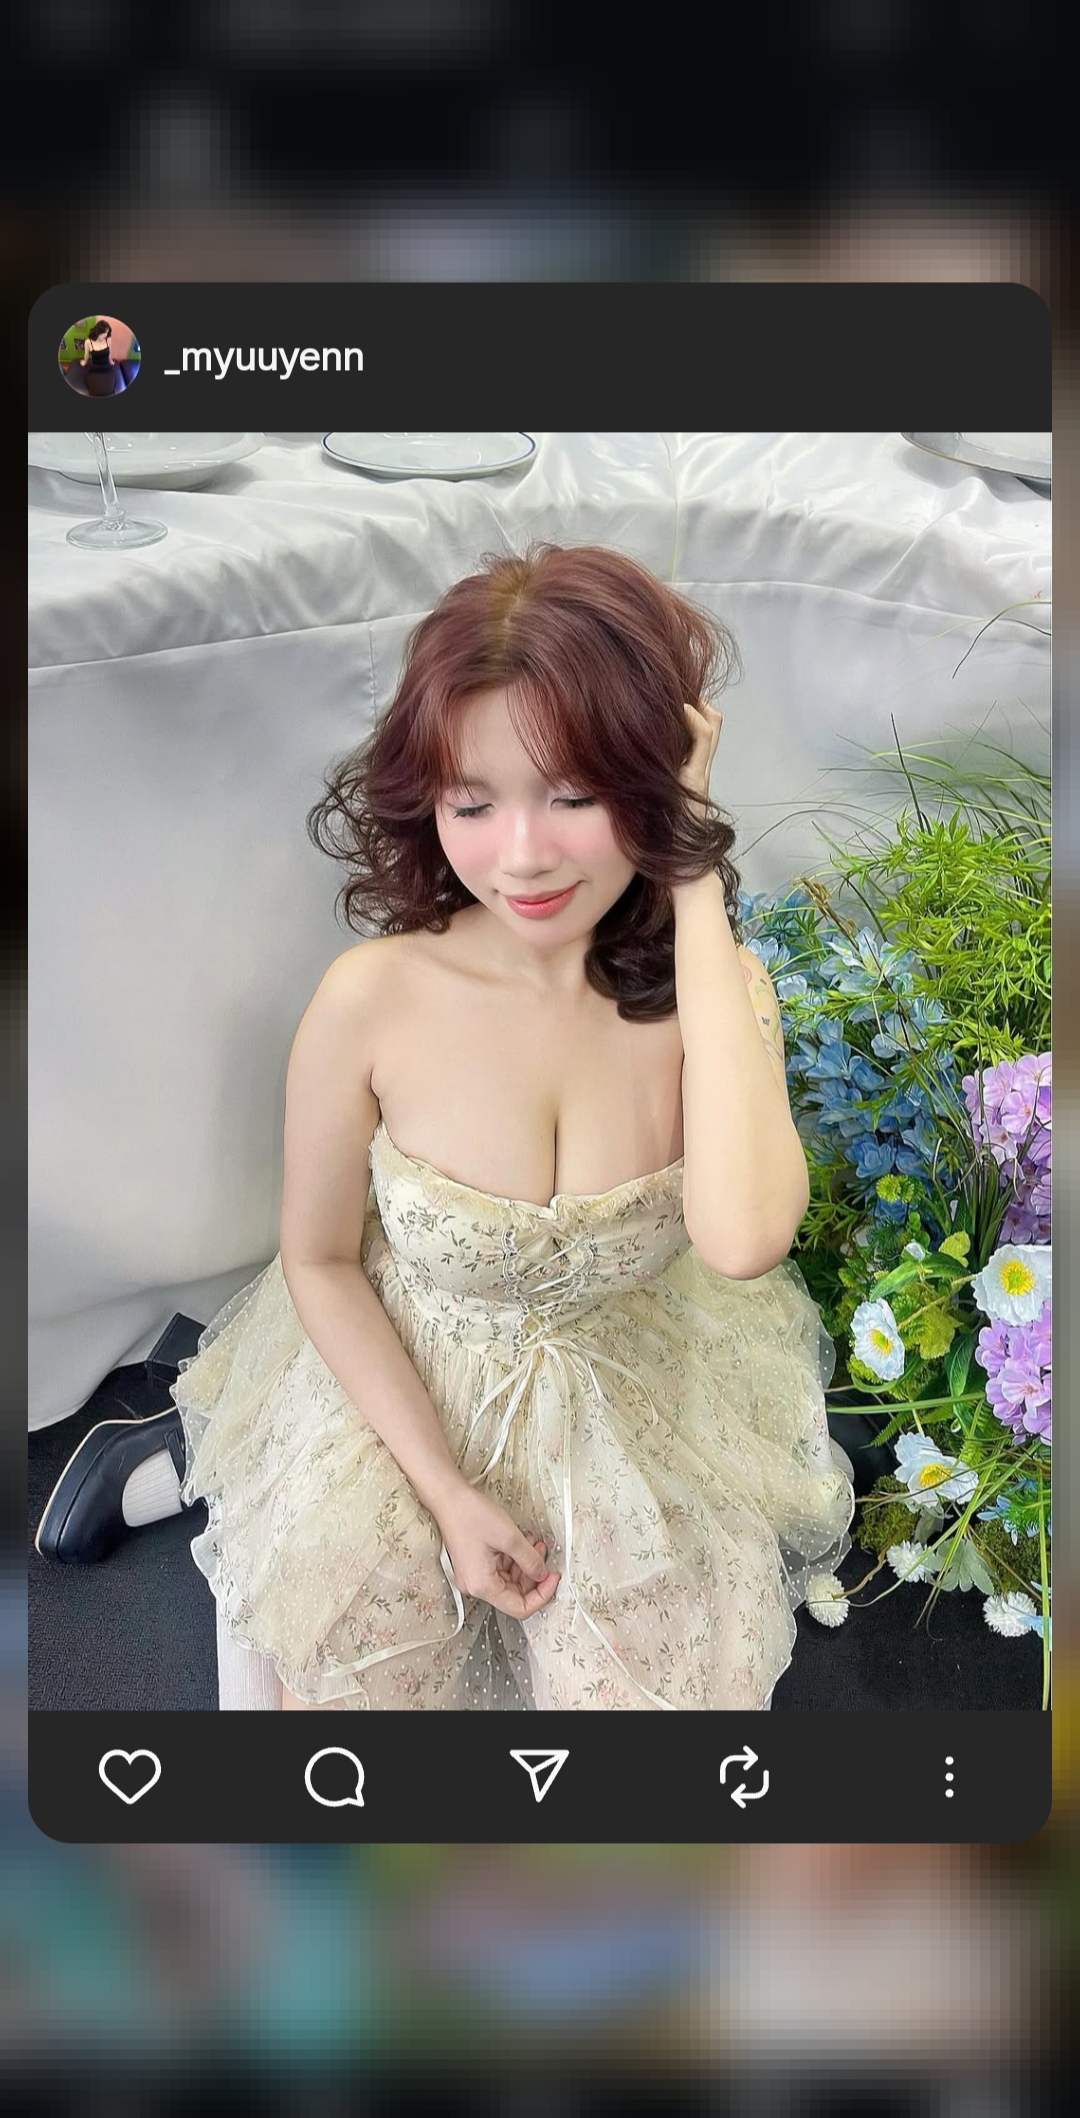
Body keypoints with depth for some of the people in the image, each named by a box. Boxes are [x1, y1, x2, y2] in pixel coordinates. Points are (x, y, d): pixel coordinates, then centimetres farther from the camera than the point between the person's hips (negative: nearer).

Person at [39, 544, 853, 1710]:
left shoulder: (715, 987, -18)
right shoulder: (372, 998, -23)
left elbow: (741, 1237, -39)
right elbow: (318, 1261, -7)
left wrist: (696, 890, -35)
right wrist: (446, 1489, -12)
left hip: (636, 1401, 1)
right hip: (402, 1390, -1)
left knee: (656, 1681, -7)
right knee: (346, 1670, -5)